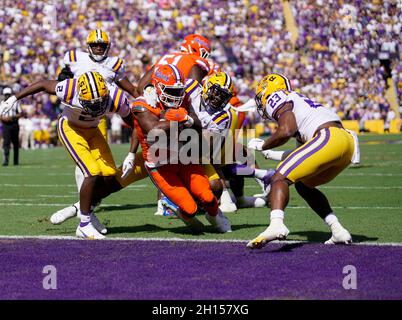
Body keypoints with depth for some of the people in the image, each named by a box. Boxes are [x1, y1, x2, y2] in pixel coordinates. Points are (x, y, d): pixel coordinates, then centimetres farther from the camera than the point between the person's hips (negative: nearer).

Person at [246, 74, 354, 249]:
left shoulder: (277, 100, 7)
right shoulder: (299, 99, 33)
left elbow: (287, 131, -11)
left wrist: (262, 145, 4)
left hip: (329, 137, -8)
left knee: (280, 179, -10)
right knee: (303, 185, 24)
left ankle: (276, 225, -37)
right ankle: (338, 231, 15)